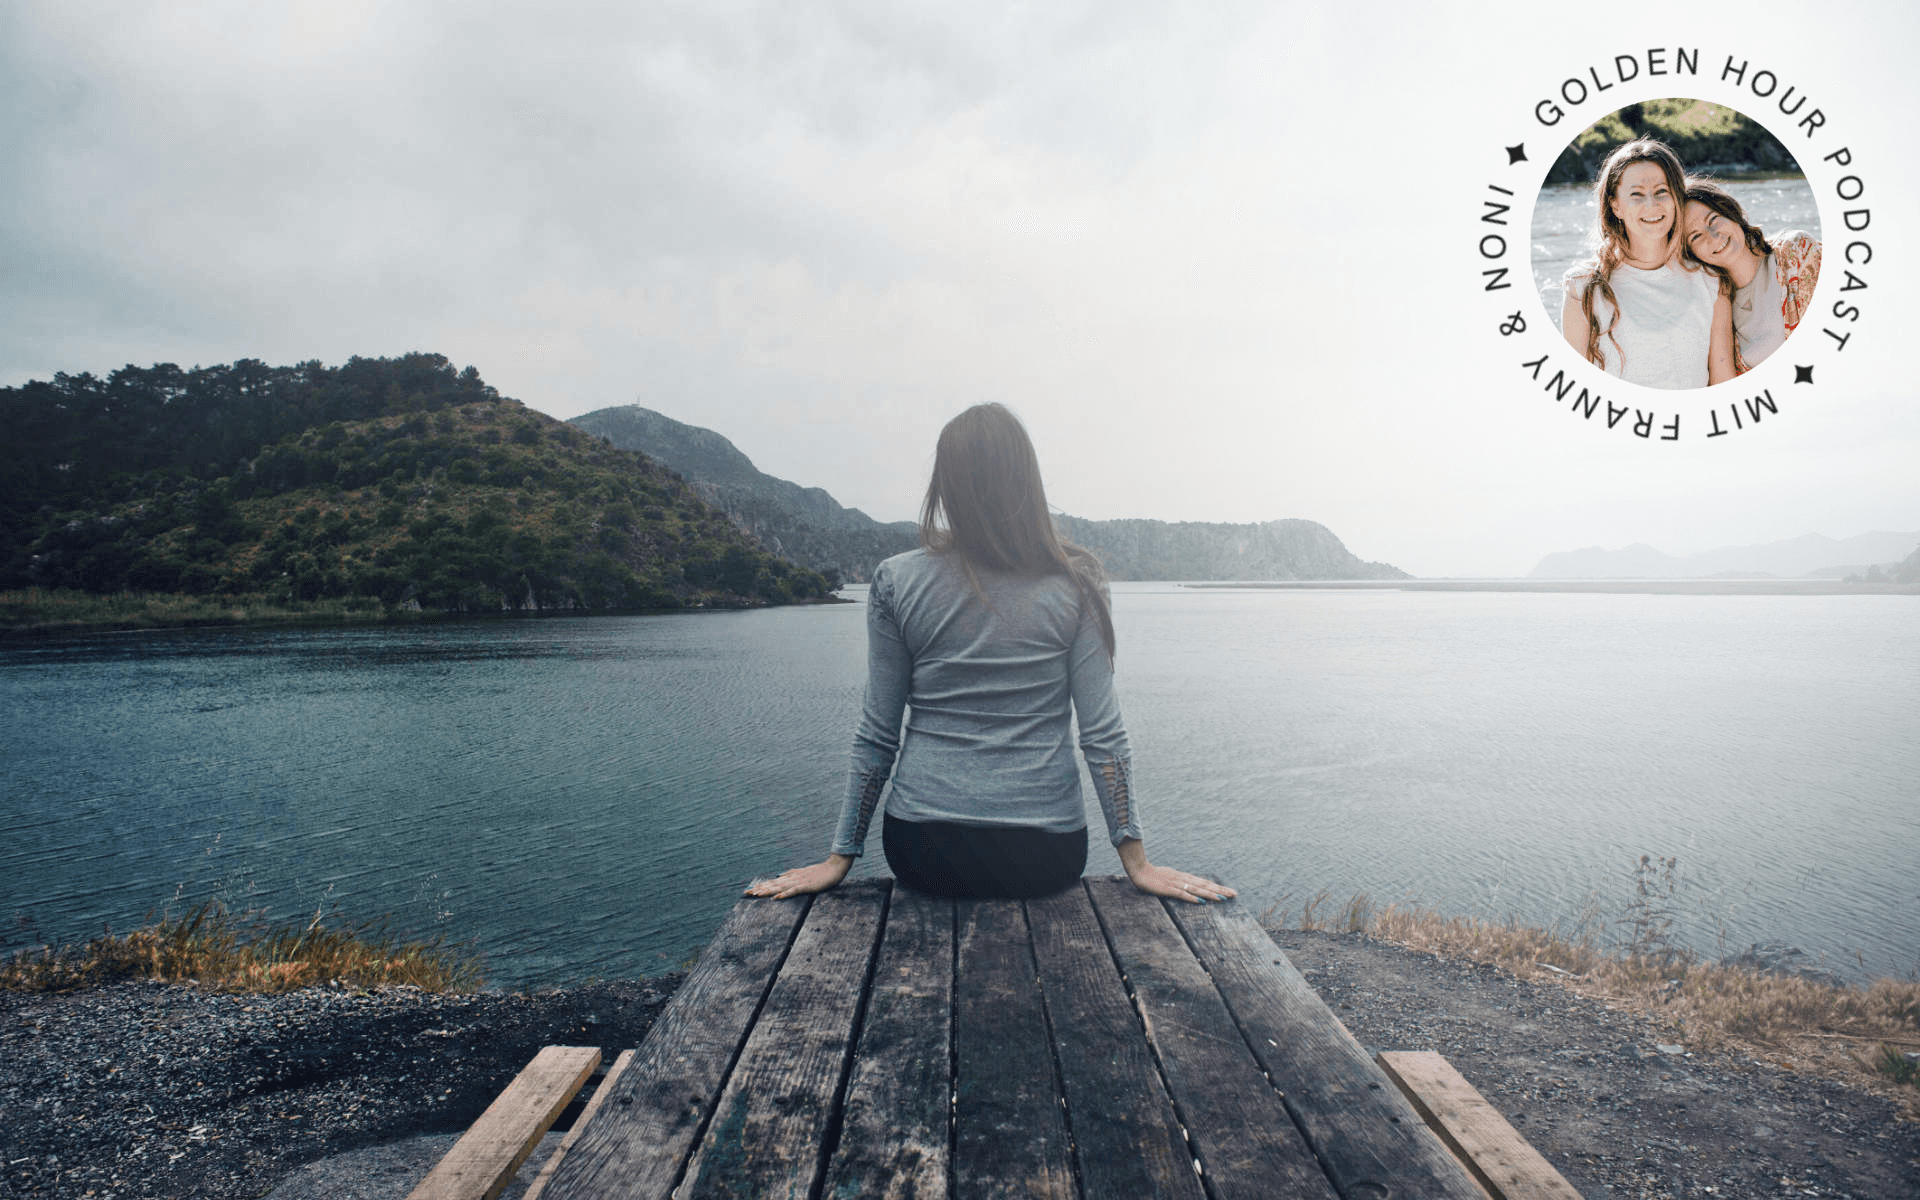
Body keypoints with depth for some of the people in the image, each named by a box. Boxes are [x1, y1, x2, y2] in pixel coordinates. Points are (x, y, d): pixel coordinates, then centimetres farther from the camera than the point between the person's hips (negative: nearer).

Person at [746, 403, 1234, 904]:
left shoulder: (895, 581, -5)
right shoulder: (1076, 584, -5)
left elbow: (876, 735, -2)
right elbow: (1102, 734, -6)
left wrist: (840, 858, 8)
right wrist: (1138, 862, 2)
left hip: (925, 849, 1)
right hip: (1047, 854, 0)